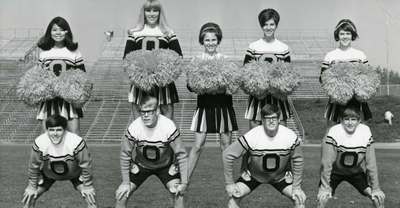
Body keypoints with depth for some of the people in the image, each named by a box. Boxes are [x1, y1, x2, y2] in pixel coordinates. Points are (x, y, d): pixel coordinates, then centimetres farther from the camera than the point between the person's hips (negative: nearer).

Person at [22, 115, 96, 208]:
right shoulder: (39, 143, -30)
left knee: (89, 194, -15)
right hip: (48, 174, 1)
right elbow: (34, 166, -14)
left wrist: (87, 186, -16)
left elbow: (86, 165, -22)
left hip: (74, 173, -1)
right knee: (30, 195, -3)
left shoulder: (77, 142, -36)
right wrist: (32, 187, -7)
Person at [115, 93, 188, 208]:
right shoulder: (133, 128, -27)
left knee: (178, 193, -18)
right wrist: (126, 182, -11)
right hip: (140, 164, 1)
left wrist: (184, 183, -23)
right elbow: (125, 156, -13)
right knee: (122, 194, -9)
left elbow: (181, 155, -21)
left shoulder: (169, 127, -30)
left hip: (166, 165, -1)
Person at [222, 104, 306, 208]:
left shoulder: (291, 137, -24)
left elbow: (298, 160, -8)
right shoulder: (251, 137, -30)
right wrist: (229, 184, -18)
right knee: (234, 196, -14)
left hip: (280, 176, 1)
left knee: (299, 198, -11)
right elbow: (228, 155, -22)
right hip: (253, 175, -1)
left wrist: (297, 187, -8)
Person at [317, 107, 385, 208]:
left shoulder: (366, 132, -18)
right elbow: (327, 163, -22)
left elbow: (371, 163, -12)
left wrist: (376, 188, -10)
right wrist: (325, 188, -22)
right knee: (322, 198, -18)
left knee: (379, 197, -6)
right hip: (335, 172, -2)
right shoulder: (333, 132, -26)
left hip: (356, 172, 2)